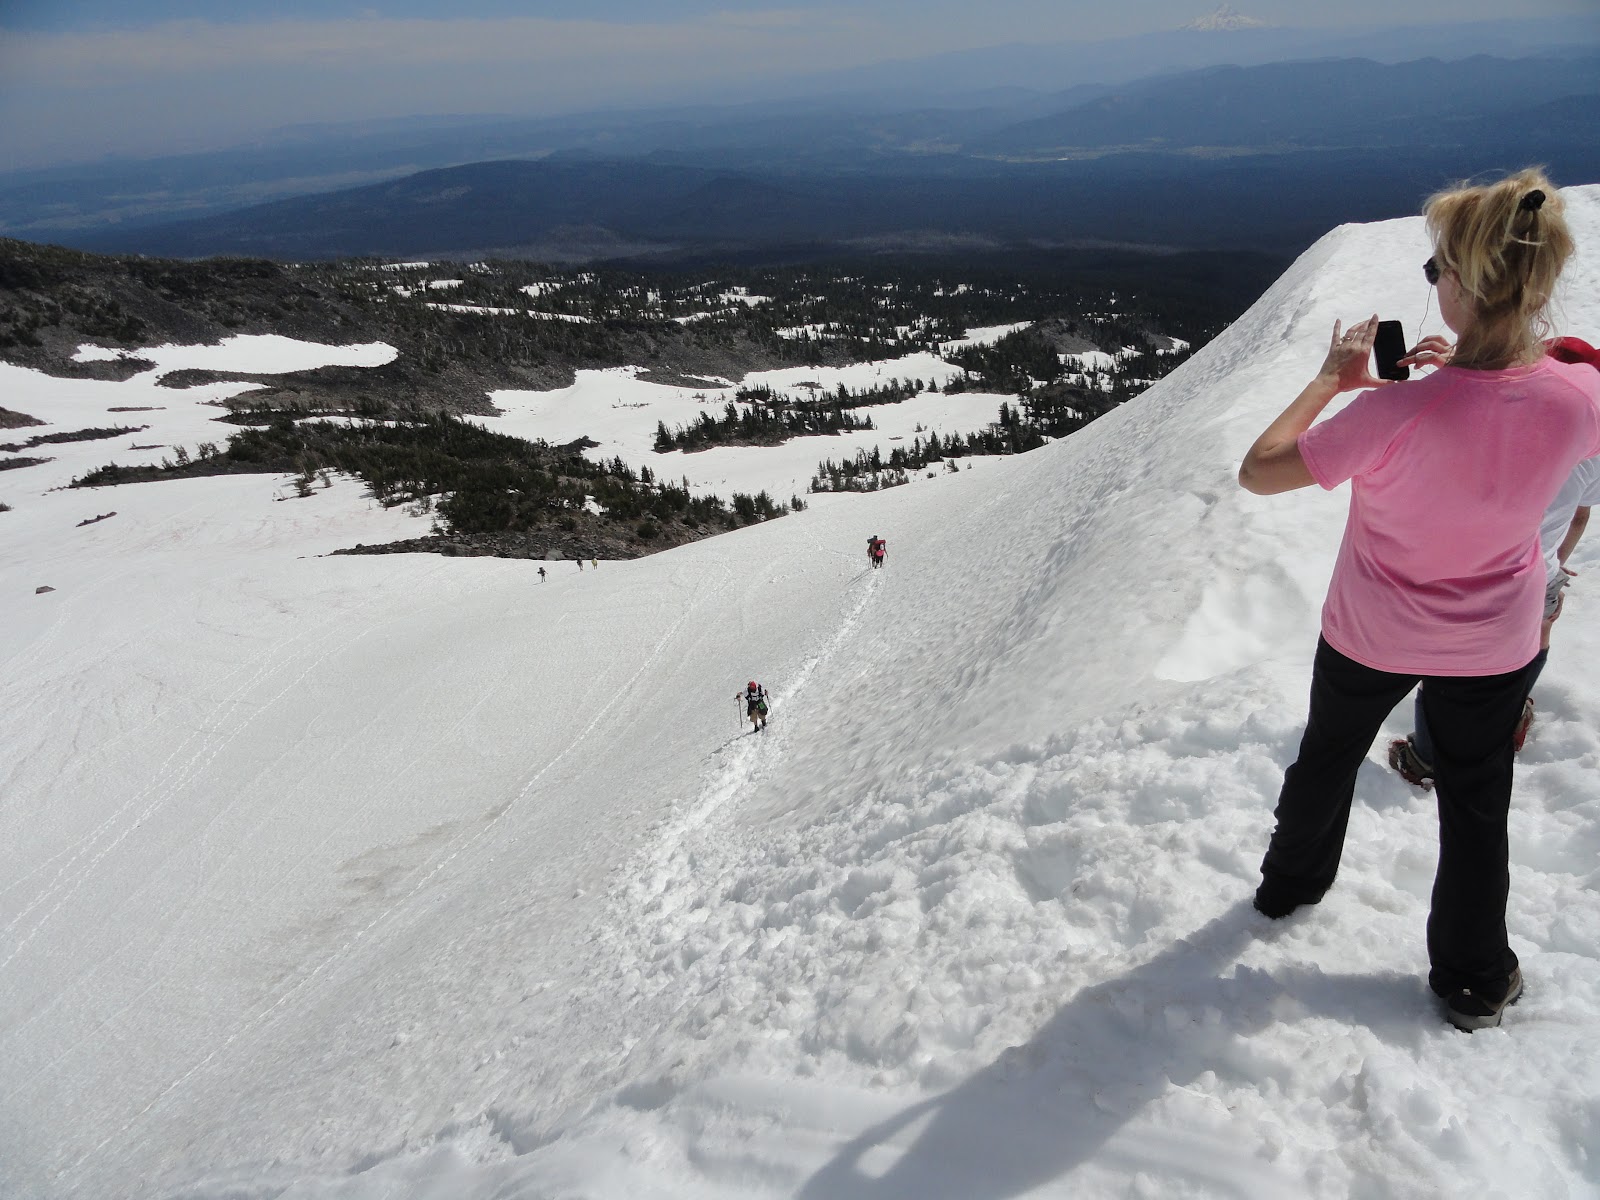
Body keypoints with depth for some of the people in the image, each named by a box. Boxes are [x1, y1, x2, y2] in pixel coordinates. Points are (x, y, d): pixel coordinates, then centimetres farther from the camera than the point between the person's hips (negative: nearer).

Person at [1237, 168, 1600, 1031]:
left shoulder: (1398, 415, -34)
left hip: (1372, 635, -2)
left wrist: (1329, 380, -13)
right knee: (1476, 802, 21)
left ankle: (1291, 884, 51)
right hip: (1496, 644, 3)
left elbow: (1258, 470, -24)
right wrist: (1468, 371, 0)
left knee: (1327, 757, 25)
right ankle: (1474, 982, 39)